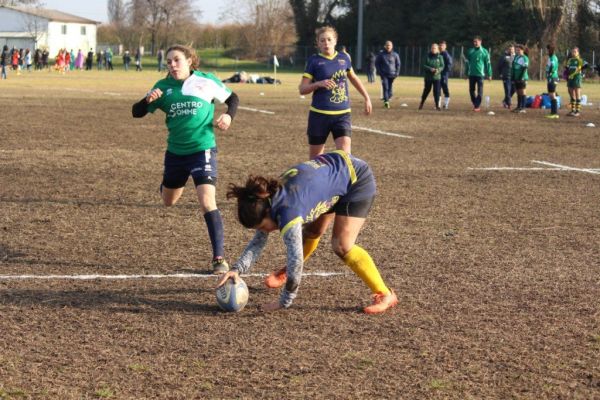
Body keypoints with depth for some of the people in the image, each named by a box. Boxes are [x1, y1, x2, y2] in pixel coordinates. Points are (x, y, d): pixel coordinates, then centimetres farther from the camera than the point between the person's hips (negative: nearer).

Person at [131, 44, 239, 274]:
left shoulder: (206, 82, -6)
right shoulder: (163, 87, -1)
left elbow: (232, 98, 8)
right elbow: (137, 112, 1)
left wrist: (229, 115, -12)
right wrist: (148, 100, -20)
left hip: (202, 150, -4)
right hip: (175, 152, 4)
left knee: (207, 202, -20)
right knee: (168, 201, 22)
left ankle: (219, 257, -13)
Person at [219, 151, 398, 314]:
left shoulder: (287, 212, -33)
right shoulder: (266, 200, -8)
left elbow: (296, 258, -32)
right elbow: (258, 241, -3)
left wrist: (284, 302, -24)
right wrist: (237, 269, -18)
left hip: (356, 178, -9)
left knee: (342, 245, -14)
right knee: (312, 231, 15)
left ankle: (384, 295, -8)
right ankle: (289, 273, 39)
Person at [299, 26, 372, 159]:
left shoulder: (343, 58, 6)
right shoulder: (314, 61, -4)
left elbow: (353, 78, 24)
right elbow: (302, 89, -5)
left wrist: (367, 98, 25)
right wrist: (319, 84, -22)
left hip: (343, 114, 2)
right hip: (319, 114, -2)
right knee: (315, 157, 9)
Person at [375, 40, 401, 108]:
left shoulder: (395, 55, 5)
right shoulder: (381, 54, 1)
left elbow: (398, 64, 13)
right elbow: (377, 63, 8)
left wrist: (397, 73, 3)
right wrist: (379, 72, -2)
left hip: (392, 74, 2)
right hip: (384, 74, -2)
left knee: (390, 88, 5)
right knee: (385, 87, -15)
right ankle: (386, 101, -21)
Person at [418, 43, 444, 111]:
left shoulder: (440, 57, 1)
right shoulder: (427, 56, 1)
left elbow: (442, 66, 0)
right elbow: (424, 66, -4)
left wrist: (438, 70, -21)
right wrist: (430, 69, -21)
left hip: (437, 77, -1)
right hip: (428, 77, 1)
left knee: (437, 91, -8)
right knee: (426, 90, 10)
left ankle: (437, 105, -2)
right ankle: (421, 103, 28)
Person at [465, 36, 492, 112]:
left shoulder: (484, 52, -2)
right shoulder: (470, 51, 7)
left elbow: (488, 63, 0)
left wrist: (489, 74, -2)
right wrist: (467, 73, 13)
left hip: (480, 74, -4)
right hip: (471, 74, 4)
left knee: (480, 91, -5)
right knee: (471, 90, 7)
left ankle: (478, 106, -3)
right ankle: (475, 104, 21)